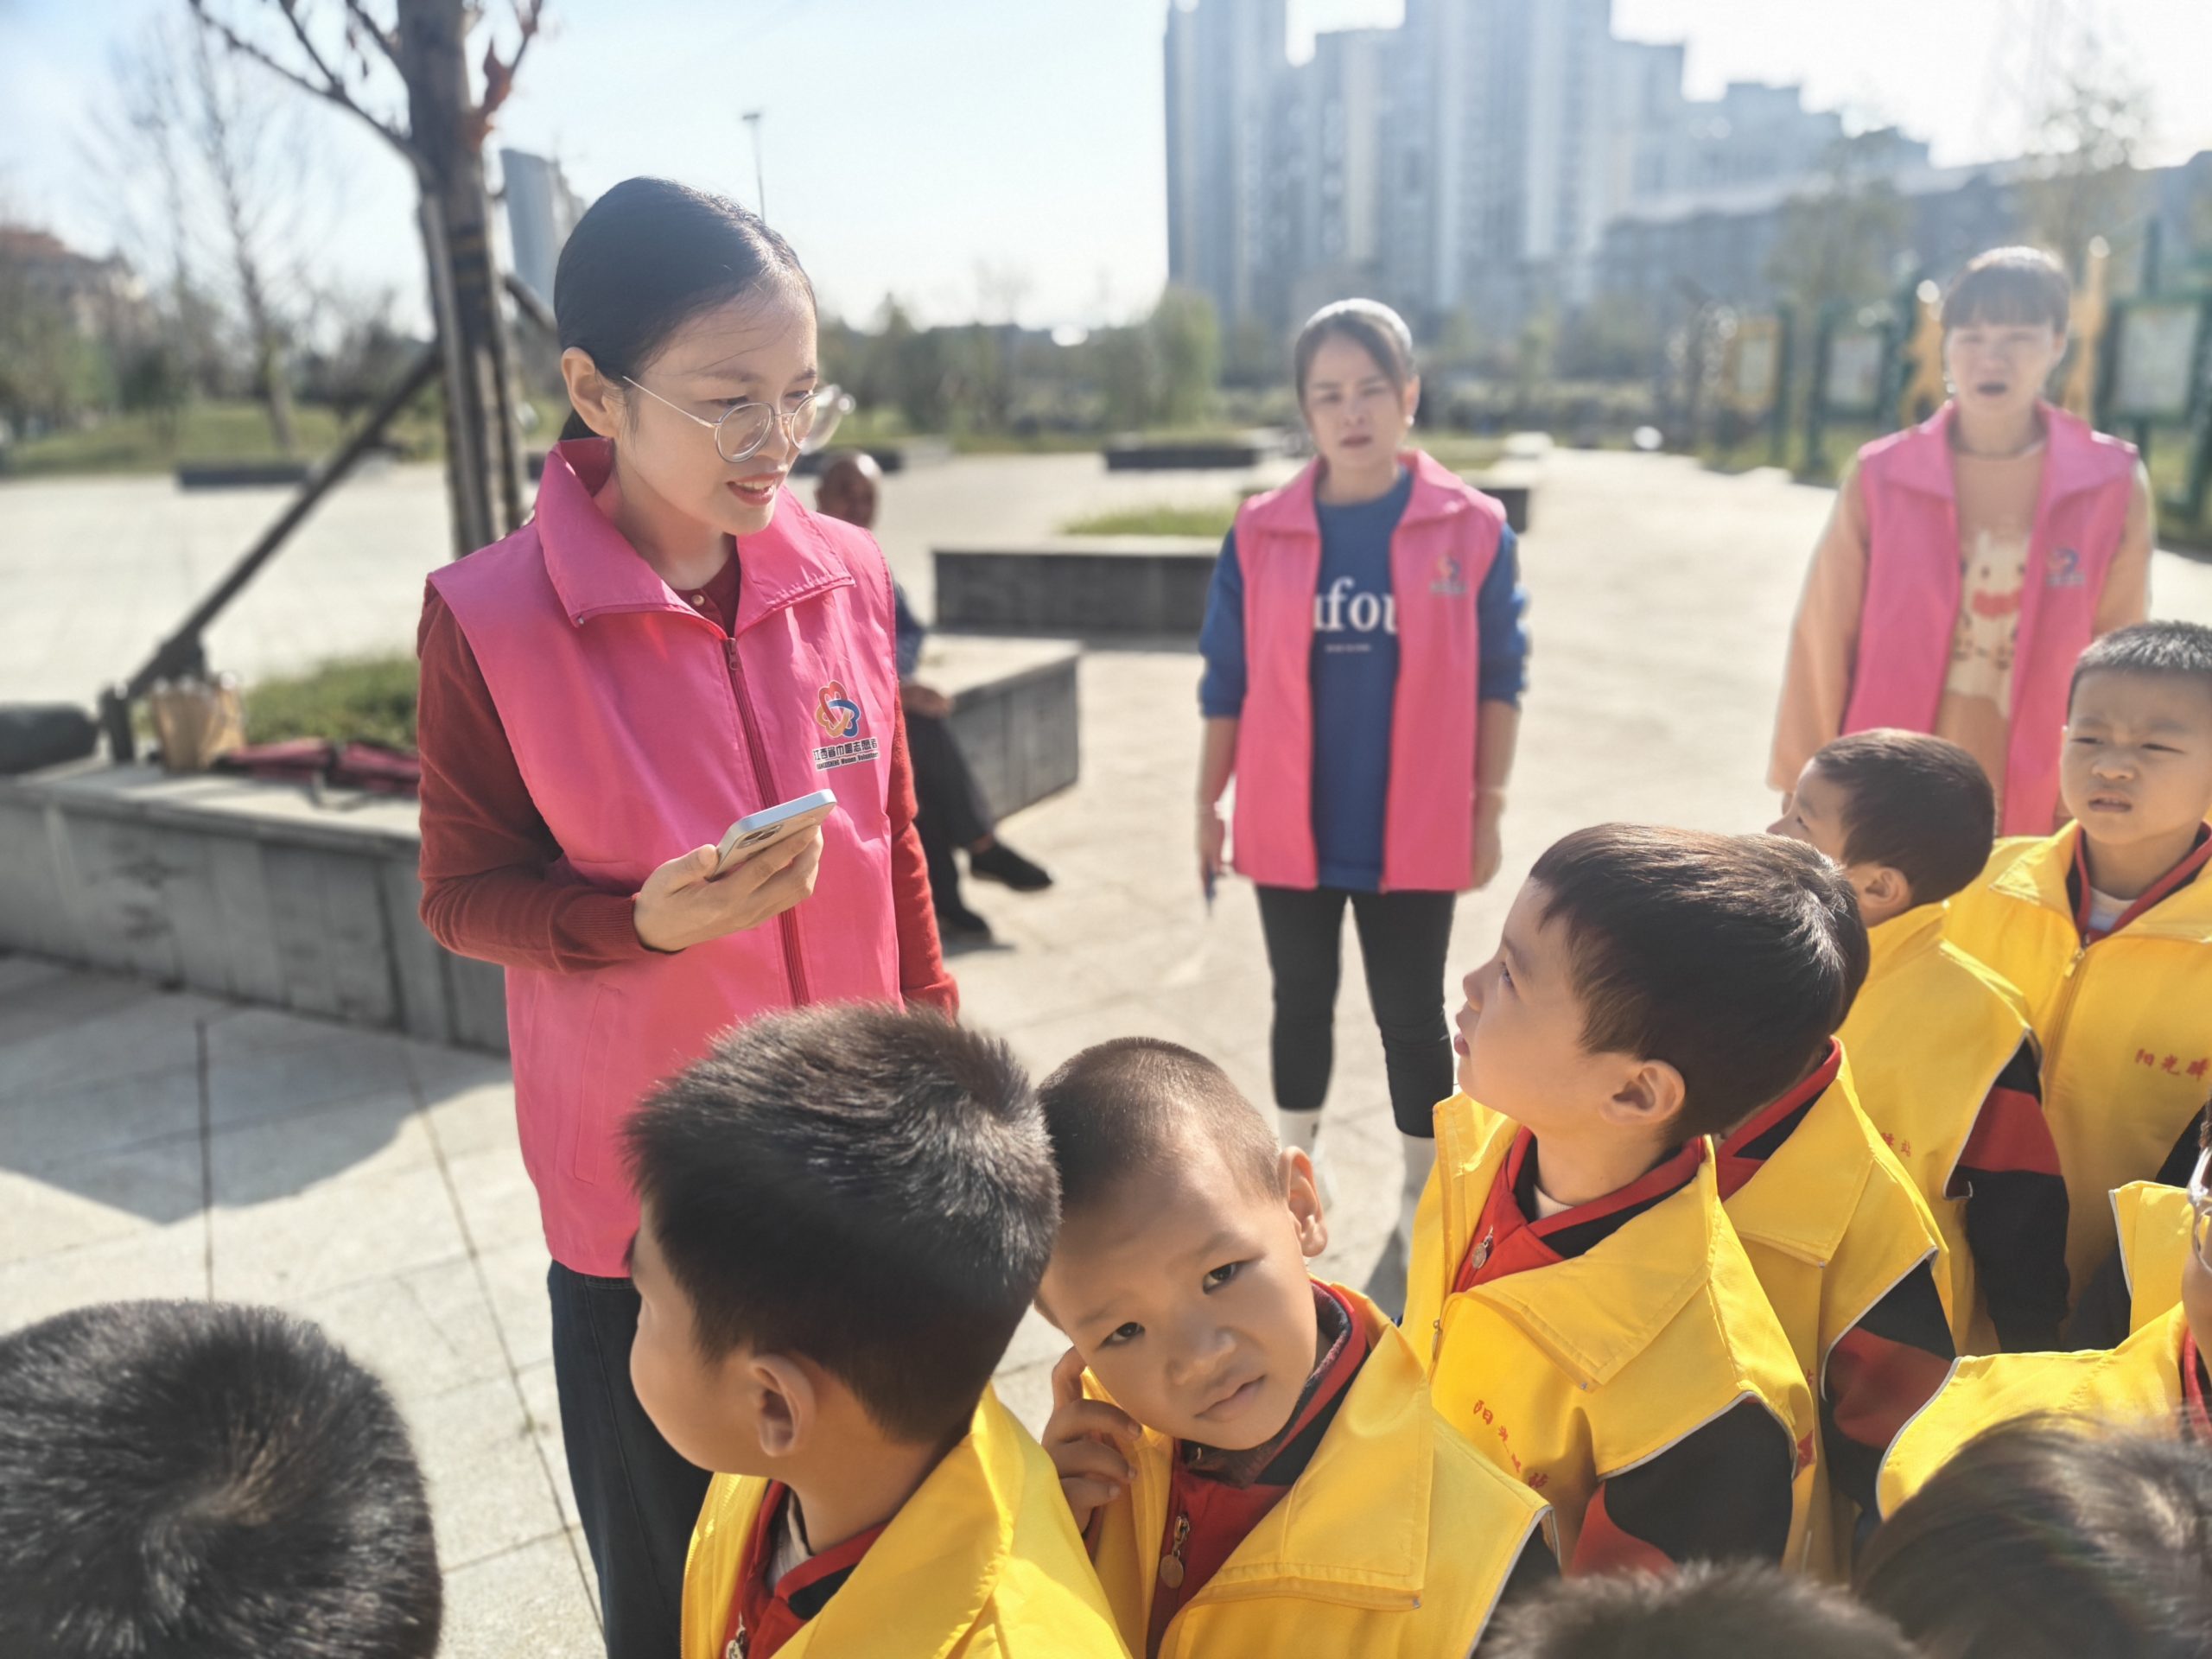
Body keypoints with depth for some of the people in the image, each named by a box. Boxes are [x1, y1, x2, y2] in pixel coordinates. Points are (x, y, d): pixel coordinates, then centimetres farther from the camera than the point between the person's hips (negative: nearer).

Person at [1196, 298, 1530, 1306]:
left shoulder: (1473, 527, -5)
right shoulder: (1260, 532, -2)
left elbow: (1499, 680, -1)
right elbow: (1227, 682, 3)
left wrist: (1488, 808, -2)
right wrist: (1208, 804, 4)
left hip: (1417, 831, -1)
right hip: (1291, 827, 2)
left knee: (1411, 1015, 10)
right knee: (1301, 1002, 17)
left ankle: (1421, 1213, 30)